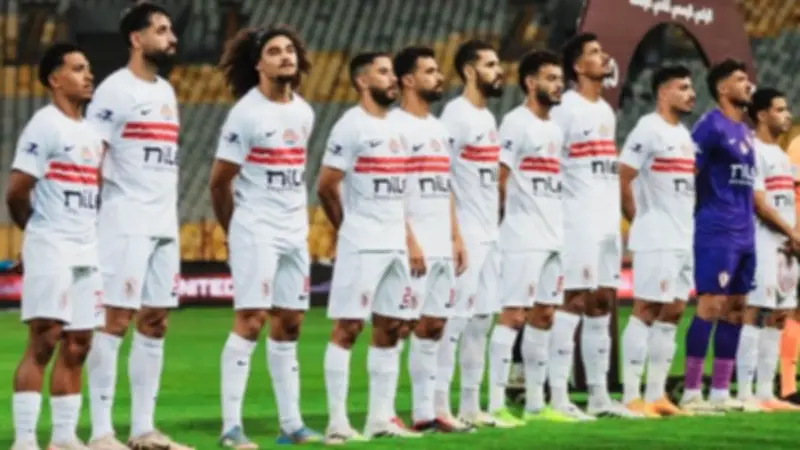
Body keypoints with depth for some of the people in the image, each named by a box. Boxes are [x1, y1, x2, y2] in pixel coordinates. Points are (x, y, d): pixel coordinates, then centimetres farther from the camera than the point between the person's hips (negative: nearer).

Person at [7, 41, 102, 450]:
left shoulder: (91, 131, 15)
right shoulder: (45, 126, -10)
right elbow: (16, 191, -12)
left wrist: (87, 231, 9)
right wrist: (39, 229, 3)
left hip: (87, 249, 8)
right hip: (51, 248, -8)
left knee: (77, 346, 8)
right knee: (44, 342, -10)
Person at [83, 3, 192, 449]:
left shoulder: (167, 92, 16)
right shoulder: (115, 90, -9)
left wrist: (172, 221, 17)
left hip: (165, 226, 8)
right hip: (125, 224, -8)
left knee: (155, 324, 8)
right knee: (116, 321, -8)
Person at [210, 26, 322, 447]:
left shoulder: (304, 113, 9)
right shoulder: (246, 113, -11)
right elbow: (219, 180, -7)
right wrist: (234, 231, 3)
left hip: (295, 232, 7)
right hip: (256, 232, -7)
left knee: (289, 324, 9)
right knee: (251, 320, -12)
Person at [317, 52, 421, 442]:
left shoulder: (395, 128, 15)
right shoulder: (351, 126, -9)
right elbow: (325, 187, -10)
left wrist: (403, 234, 11)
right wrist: (350, 229, 2)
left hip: (395, 245, 8)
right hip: (360, 247, -8)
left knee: (389, 329, 8)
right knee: (348, 327, -7)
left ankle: (380, 418, 12)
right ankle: (337, 421, -6)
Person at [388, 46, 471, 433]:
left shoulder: (438, 128, 18)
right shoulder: (395, 125, -9)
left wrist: (456, 238, 14)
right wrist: (409, 242, -19)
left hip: (442, 247, 8)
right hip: (414, 247, -8)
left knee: (434, 326, 8)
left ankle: (424, 412, 11)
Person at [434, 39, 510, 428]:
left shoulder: (489, 118, 16)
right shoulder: (456, 115, -12)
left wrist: (496, 226, 14)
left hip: (489, 235, 9)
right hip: (465, 233, -9)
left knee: (481, 318, 10)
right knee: (455, 318, -8)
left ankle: (470, 406, 15)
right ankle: (440, 405, -5)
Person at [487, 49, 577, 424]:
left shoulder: (554, 130, 17)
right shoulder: (516, 123, -9)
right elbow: (499, 180, -13)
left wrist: (558, 227, 12)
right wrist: (510, 219, -5)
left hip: (553, 237, 8)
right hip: (523, 238, -8)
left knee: (544, 316, 9)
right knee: (513, 315, -10)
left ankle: (535, 403, 13)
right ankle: (496, 404, -9)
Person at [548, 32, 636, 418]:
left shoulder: (607, 111, 17)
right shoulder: (565, 108, -9)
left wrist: (617, 215, 16)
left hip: (607, 222, 8)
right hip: (577, 222, -8)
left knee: (602, 304, 9)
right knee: (573, 302, -9)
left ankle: (599, 395, 12)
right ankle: (558, 396, -8)